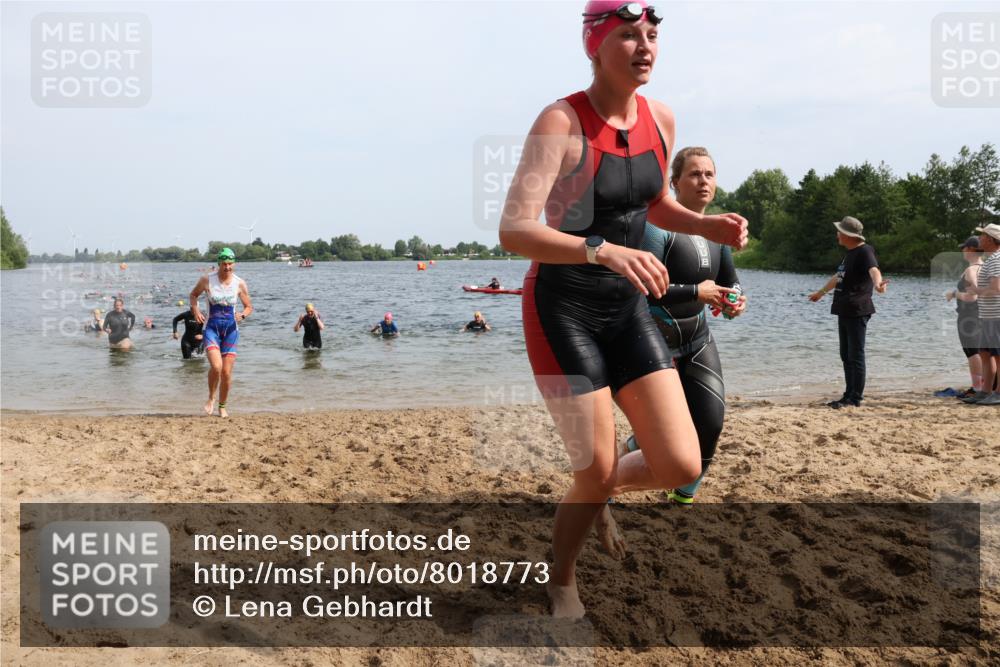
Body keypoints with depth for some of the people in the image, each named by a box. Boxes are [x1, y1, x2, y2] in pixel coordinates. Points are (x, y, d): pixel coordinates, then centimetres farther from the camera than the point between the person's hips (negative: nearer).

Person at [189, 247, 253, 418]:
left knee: (227, 372, 1)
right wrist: (195, 310, -4)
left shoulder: (240, 284, -1)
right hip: (212, 328, -1)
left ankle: (222, 406, 22)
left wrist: (242, 315, -13)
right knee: (216, 366, -21)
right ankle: (211, 398, 7)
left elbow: (249, 307, 8)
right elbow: (193, 295, 14)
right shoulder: (207, 280, -4)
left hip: (231, 329, 2)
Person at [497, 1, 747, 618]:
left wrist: (708, 226, 1)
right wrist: (603, 250, -41)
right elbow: (514, 231, -27)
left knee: (681, 467, -4)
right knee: (597, 478, -1)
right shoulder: (561, 122, -17)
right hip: (563, 312, -6)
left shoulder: (661, 119, 2)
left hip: (629, 309, 6)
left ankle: (603, 482, 31)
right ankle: (562, 582, 29)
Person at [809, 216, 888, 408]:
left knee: (856, 356, -7)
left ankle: (856, 397, -3)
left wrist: (877, 283, -54)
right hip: (844, 311, 10)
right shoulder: (850, 253, 18)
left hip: (857, 312, -10)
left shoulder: (864, 251, -12)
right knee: (846, 355, 12)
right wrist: (821, 292, 47)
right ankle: (849, 395, 18)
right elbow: (838, 277, 34)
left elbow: (873, 269, -32)